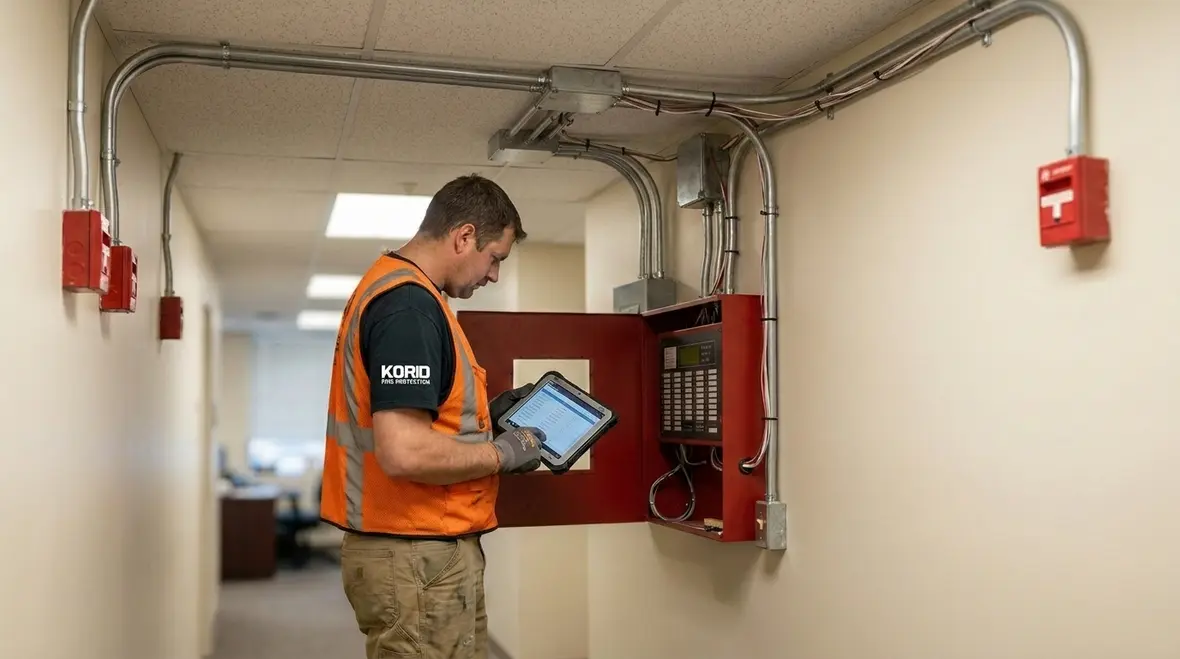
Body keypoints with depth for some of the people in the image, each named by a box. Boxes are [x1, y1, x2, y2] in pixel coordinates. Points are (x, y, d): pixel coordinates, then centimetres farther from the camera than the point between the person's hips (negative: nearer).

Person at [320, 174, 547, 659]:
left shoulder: (386, 286, 12)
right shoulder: (410, 306, -20)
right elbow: (405, 452, -28)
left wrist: (484, 416, 12)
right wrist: (502, 453, -14)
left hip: (413, 547, 10)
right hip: (417, 556, -10)